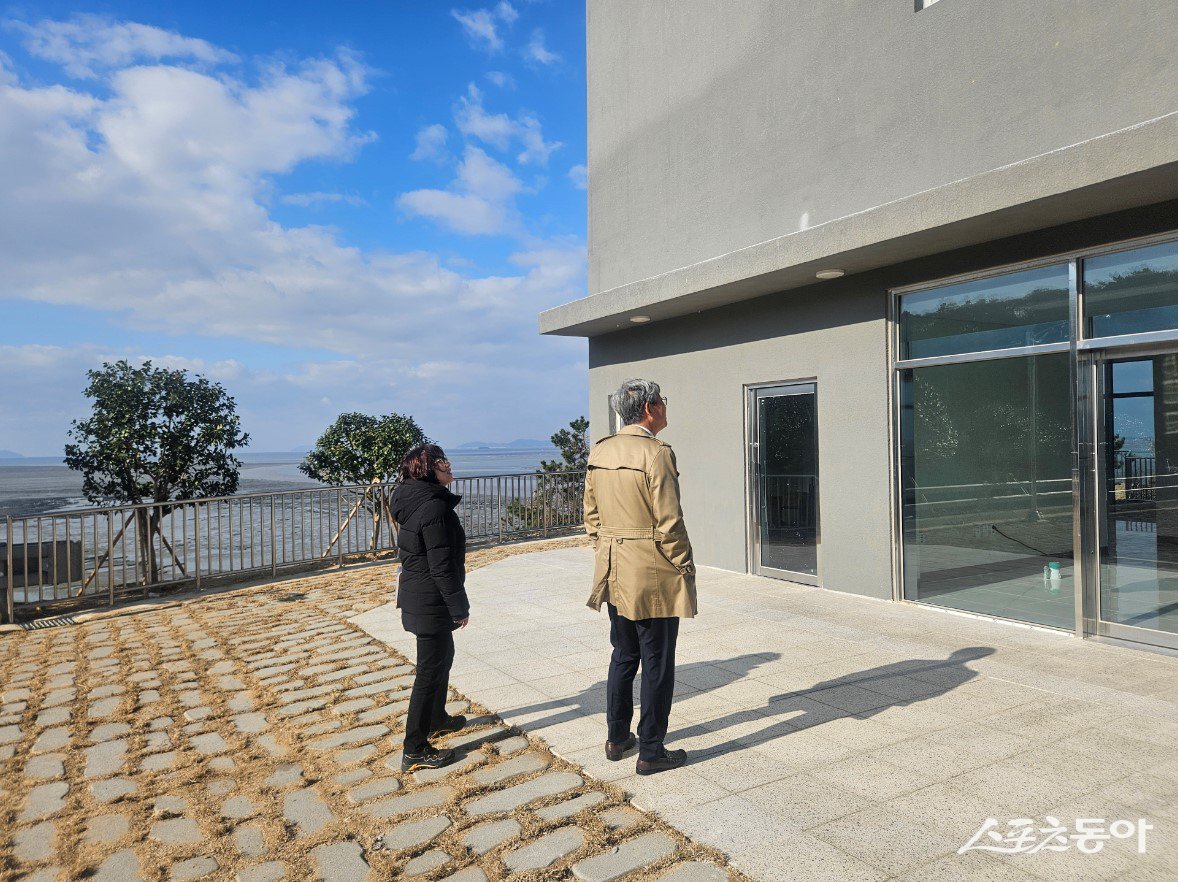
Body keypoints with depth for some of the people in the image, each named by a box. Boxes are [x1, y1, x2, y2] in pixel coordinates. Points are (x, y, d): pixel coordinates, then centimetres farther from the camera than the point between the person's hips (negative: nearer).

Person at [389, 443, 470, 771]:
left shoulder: (414, 501, 7)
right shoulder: (434, 507, -24)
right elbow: (442, 566, -24)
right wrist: (459, 608, -16)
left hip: (417, 595, 10)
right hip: (432, 603, -10)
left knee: (442, 655, 26)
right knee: (430, 670, 0)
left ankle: (437, 720, 44)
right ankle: (415, 751, 10)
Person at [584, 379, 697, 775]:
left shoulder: (599, 452, 5)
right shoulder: (656, 452, -16)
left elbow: (591, 515, 11)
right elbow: (669, 523, -17)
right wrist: (685, 568, -7)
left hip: (614, 574, 7)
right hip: (653, 575, -7)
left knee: (623, 656, 21)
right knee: (657, 664, 6)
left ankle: (617, 738, 32)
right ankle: (651, 752, 17)